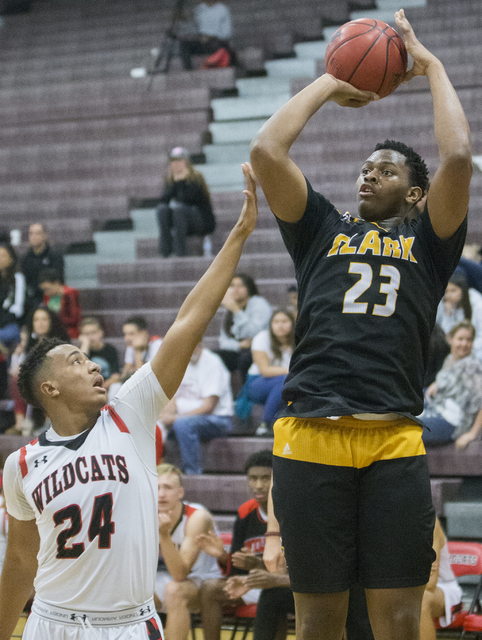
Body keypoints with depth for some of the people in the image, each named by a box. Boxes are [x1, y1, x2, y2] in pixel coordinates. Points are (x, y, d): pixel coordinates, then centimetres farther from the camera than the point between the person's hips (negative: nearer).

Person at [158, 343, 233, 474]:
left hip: (216, 419, -7)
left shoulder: (212, 362, -11)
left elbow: (208, 406, -17)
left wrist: (175, 418, -23)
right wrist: (163, 415, -12)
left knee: (182, 424, -37)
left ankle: (193, 472, -31)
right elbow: (173, 399, 11)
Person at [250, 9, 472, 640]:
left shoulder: (427, 239, 14)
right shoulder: (323, 230, 18)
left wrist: (430, 65, 10)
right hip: (311, 437, 1)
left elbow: (457, 156, -2)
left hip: (394, 444, -1)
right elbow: (266, 150, 7)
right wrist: (329, 83, 18)